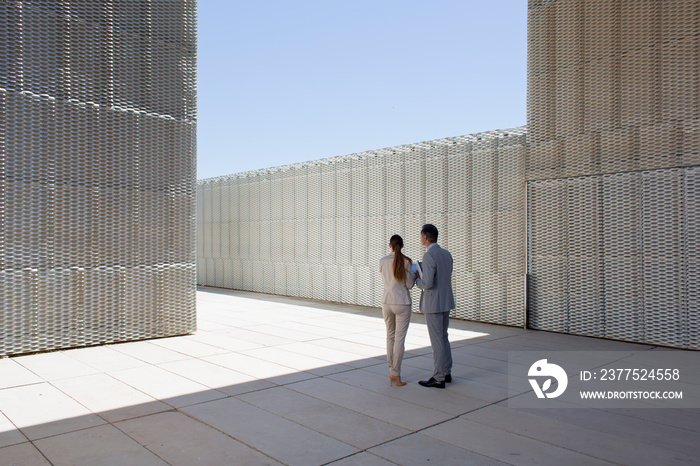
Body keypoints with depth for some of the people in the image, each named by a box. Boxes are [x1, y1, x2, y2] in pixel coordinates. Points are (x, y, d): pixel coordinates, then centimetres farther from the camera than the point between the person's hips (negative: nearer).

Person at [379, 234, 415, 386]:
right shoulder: (406, 261, -10)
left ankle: (391, 372, 21)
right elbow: (409, 285, -6)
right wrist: (415, 275, 14)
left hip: (387, 303, 4)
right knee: (399, 339, 1)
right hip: (402, 304, -3)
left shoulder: (382, 261, 0)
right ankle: (396, 374, 4)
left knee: (390, 336, 16)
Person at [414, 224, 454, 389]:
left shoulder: (428, 256, -19)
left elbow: (428, 284, -25)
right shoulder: (447, 254, 8)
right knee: (443, 338, 19)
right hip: (446, 302, 9)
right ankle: (447, 373, 27)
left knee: (437, 341, -1)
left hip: (433, 304, -9)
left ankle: (438, 378, 7)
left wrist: (417, 280, -4)